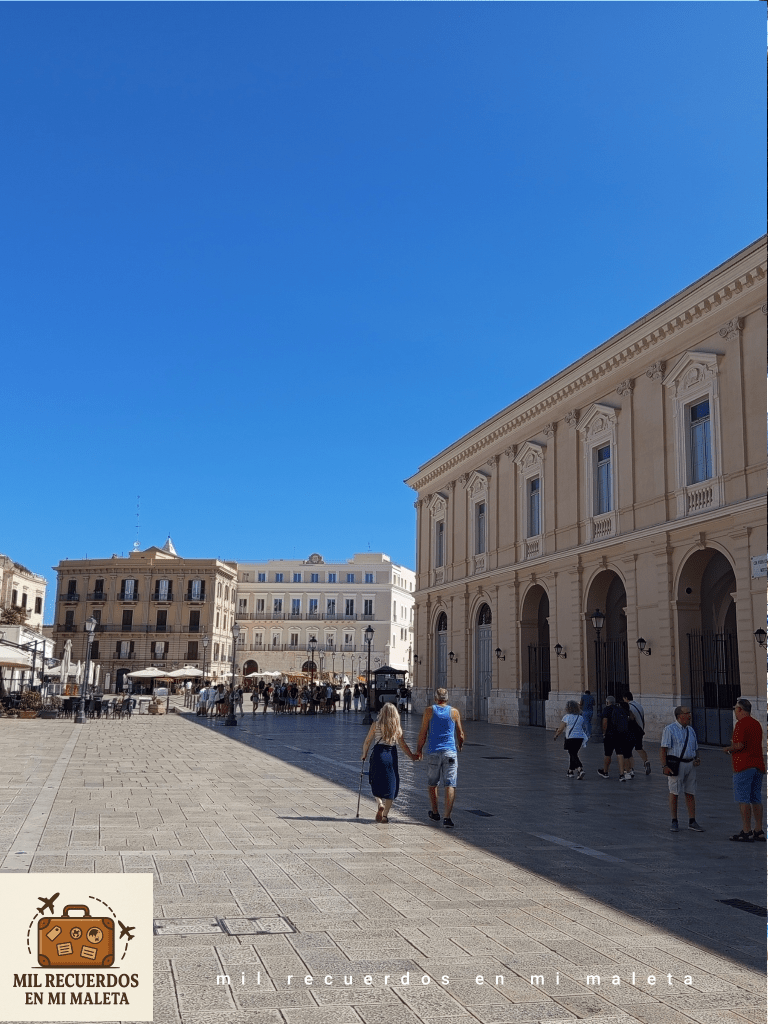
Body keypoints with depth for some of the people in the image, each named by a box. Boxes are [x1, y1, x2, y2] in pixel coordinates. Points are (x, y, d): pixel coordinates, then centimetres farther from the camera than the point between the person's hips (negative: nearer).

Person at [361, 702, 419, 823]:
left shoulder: (376, 725, 0)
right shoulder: (397, 727, 4)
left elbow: (367, 742, 3)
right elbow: (403, 745, 3)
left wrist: (364, 755, 18)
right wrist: (412, 756, 13)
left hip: (378, 754, -1)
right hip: (392, 756, 1)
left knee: (376, 783, 15)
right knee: (391, 785, 8)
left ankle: (380, 804, -9)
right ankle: (385, 815, 5)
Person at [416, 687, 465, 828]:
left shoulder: (429, 711, 0)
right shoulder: (454, 712, 3)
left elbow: (423, 734, -1)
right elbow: (460, 734, 11)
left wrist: (418, 750, 11)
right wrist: (460, 746, 30)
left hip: (433, 752, 0)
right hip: (450, 752, 0)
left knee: (432, 784, 18)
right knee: (450, 785, -3)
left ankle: (435, 813, 29)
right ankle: (447, 817, -13)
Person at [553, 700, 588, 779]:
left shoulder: (567, 717, -9)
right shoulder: (581, 717, 6)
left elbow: (561, 728, -6)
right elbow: (582, 727, 15)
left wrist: (555, 735, 9)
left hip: (570, 738, -6)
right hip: (580, 738, 6)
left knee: (573, 755, -4)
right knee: (574, 754, 18)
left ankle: (580, 769, -23)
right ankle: (570, 771, 26)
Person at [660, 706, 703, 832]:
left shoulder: (690, 730, 15)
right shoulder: (669, 729, -6)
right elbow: (663, 749, -10)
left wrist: (696, 760, 5)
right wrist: (664, 766, -18)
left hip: (690, 764, 6)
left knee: (690, 793, 8)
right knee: (674, 793, 2)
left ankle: (692, 822, 15)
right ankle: (674, 822, 11)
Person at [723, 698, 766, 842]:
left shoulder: (741, 723, -12)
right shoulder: (757, 724, 15)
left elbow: (739, 745, -20)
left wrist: (728, 748, -2)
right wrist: (734, 745, 23)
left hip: (744, 766, -8)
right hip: (758, 764, 8)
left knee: (743, 799, -5)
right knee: (756, 798, 10)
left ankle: (746, 832, -6)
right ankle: (759, 831, 11)